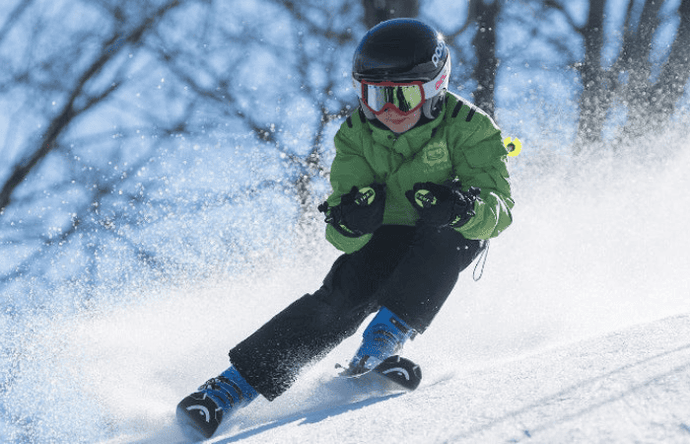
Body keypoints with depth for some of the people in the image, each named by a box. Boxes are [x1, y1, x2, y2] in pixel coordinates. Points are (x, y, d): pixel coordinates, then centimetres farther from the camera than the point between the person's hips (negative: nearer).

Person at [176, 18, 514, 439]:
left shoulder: (466, 127, -20)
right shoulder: (357, 135, -12)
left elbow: (499, 208, -26)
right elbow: (346, 238, -15)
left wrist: (462, 208, -49)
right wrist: (351, 221, -41)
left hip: (452, 241, -1)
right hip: (387, 238, 1)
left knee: (445, 233, -34)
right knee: (342, 297, -24)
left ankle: (388, 334, -30)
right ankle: (236, 385, -26)